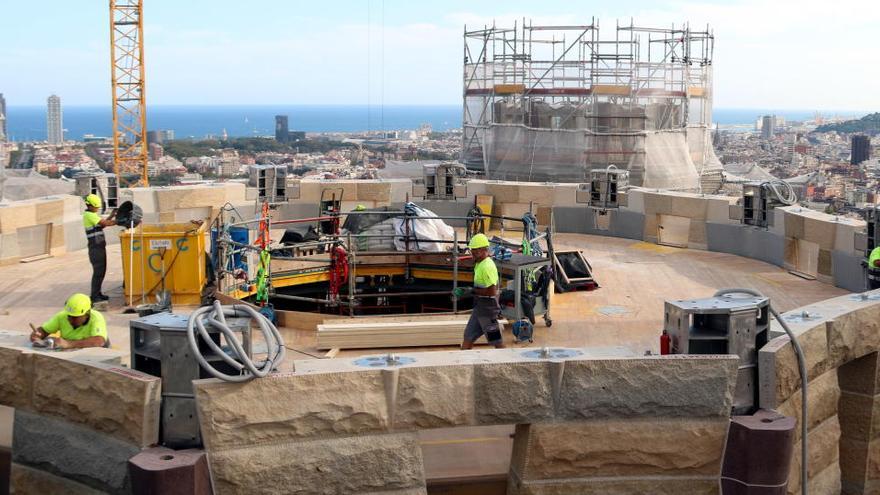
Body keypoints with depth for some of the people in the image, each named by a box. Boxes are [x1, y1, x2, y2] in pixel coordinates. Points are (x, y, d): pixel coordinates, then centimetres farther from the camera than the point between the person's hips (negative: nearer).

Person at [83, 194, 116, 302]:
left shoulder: (92, 214, 16)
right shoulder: (89, 215, -15)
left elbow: (102, 224, 16)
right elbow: (105, 223, -19)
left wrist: (111, 216, 6)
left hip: (100, 246, 10)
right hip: (95, 247, -10)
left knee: (102, 270, 13)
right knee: (98, 271, -8)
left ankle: (97, 293, 20)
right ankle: (94, 296, -5)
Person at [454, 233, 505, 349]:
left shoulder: (487, 267, -20)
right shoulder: (479, 264, 11)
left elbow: (491, 291, -25)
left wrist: (472, 291, -18)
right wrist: (465, 290, 9)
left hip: (488, 309, -10)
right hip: (479, 309, 10)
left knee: (496, 342, -2)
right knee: (468, 337, 13)